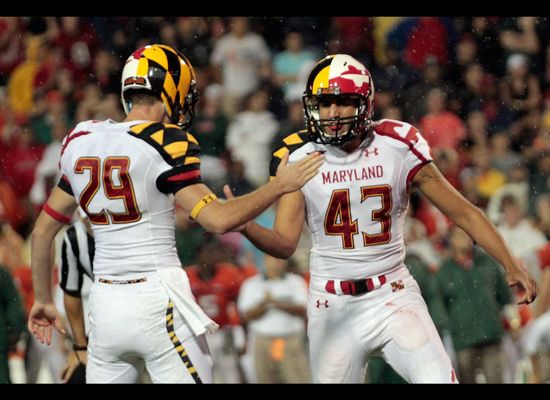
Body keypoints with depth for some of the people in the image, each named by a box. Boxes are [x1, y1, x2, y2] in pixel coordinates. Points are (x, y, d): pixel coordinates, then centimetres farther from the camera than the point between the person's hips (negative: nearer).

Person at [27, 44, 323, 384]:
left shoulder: (81, 143, 8)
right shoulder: (165, 143, -11)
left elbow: (43, 230, 16)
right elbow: (218, 219, -17)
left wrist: (43, 300, 27)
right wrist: (279, 186, -5)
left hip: (105, 305, 6)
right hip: (158, 300, -6)